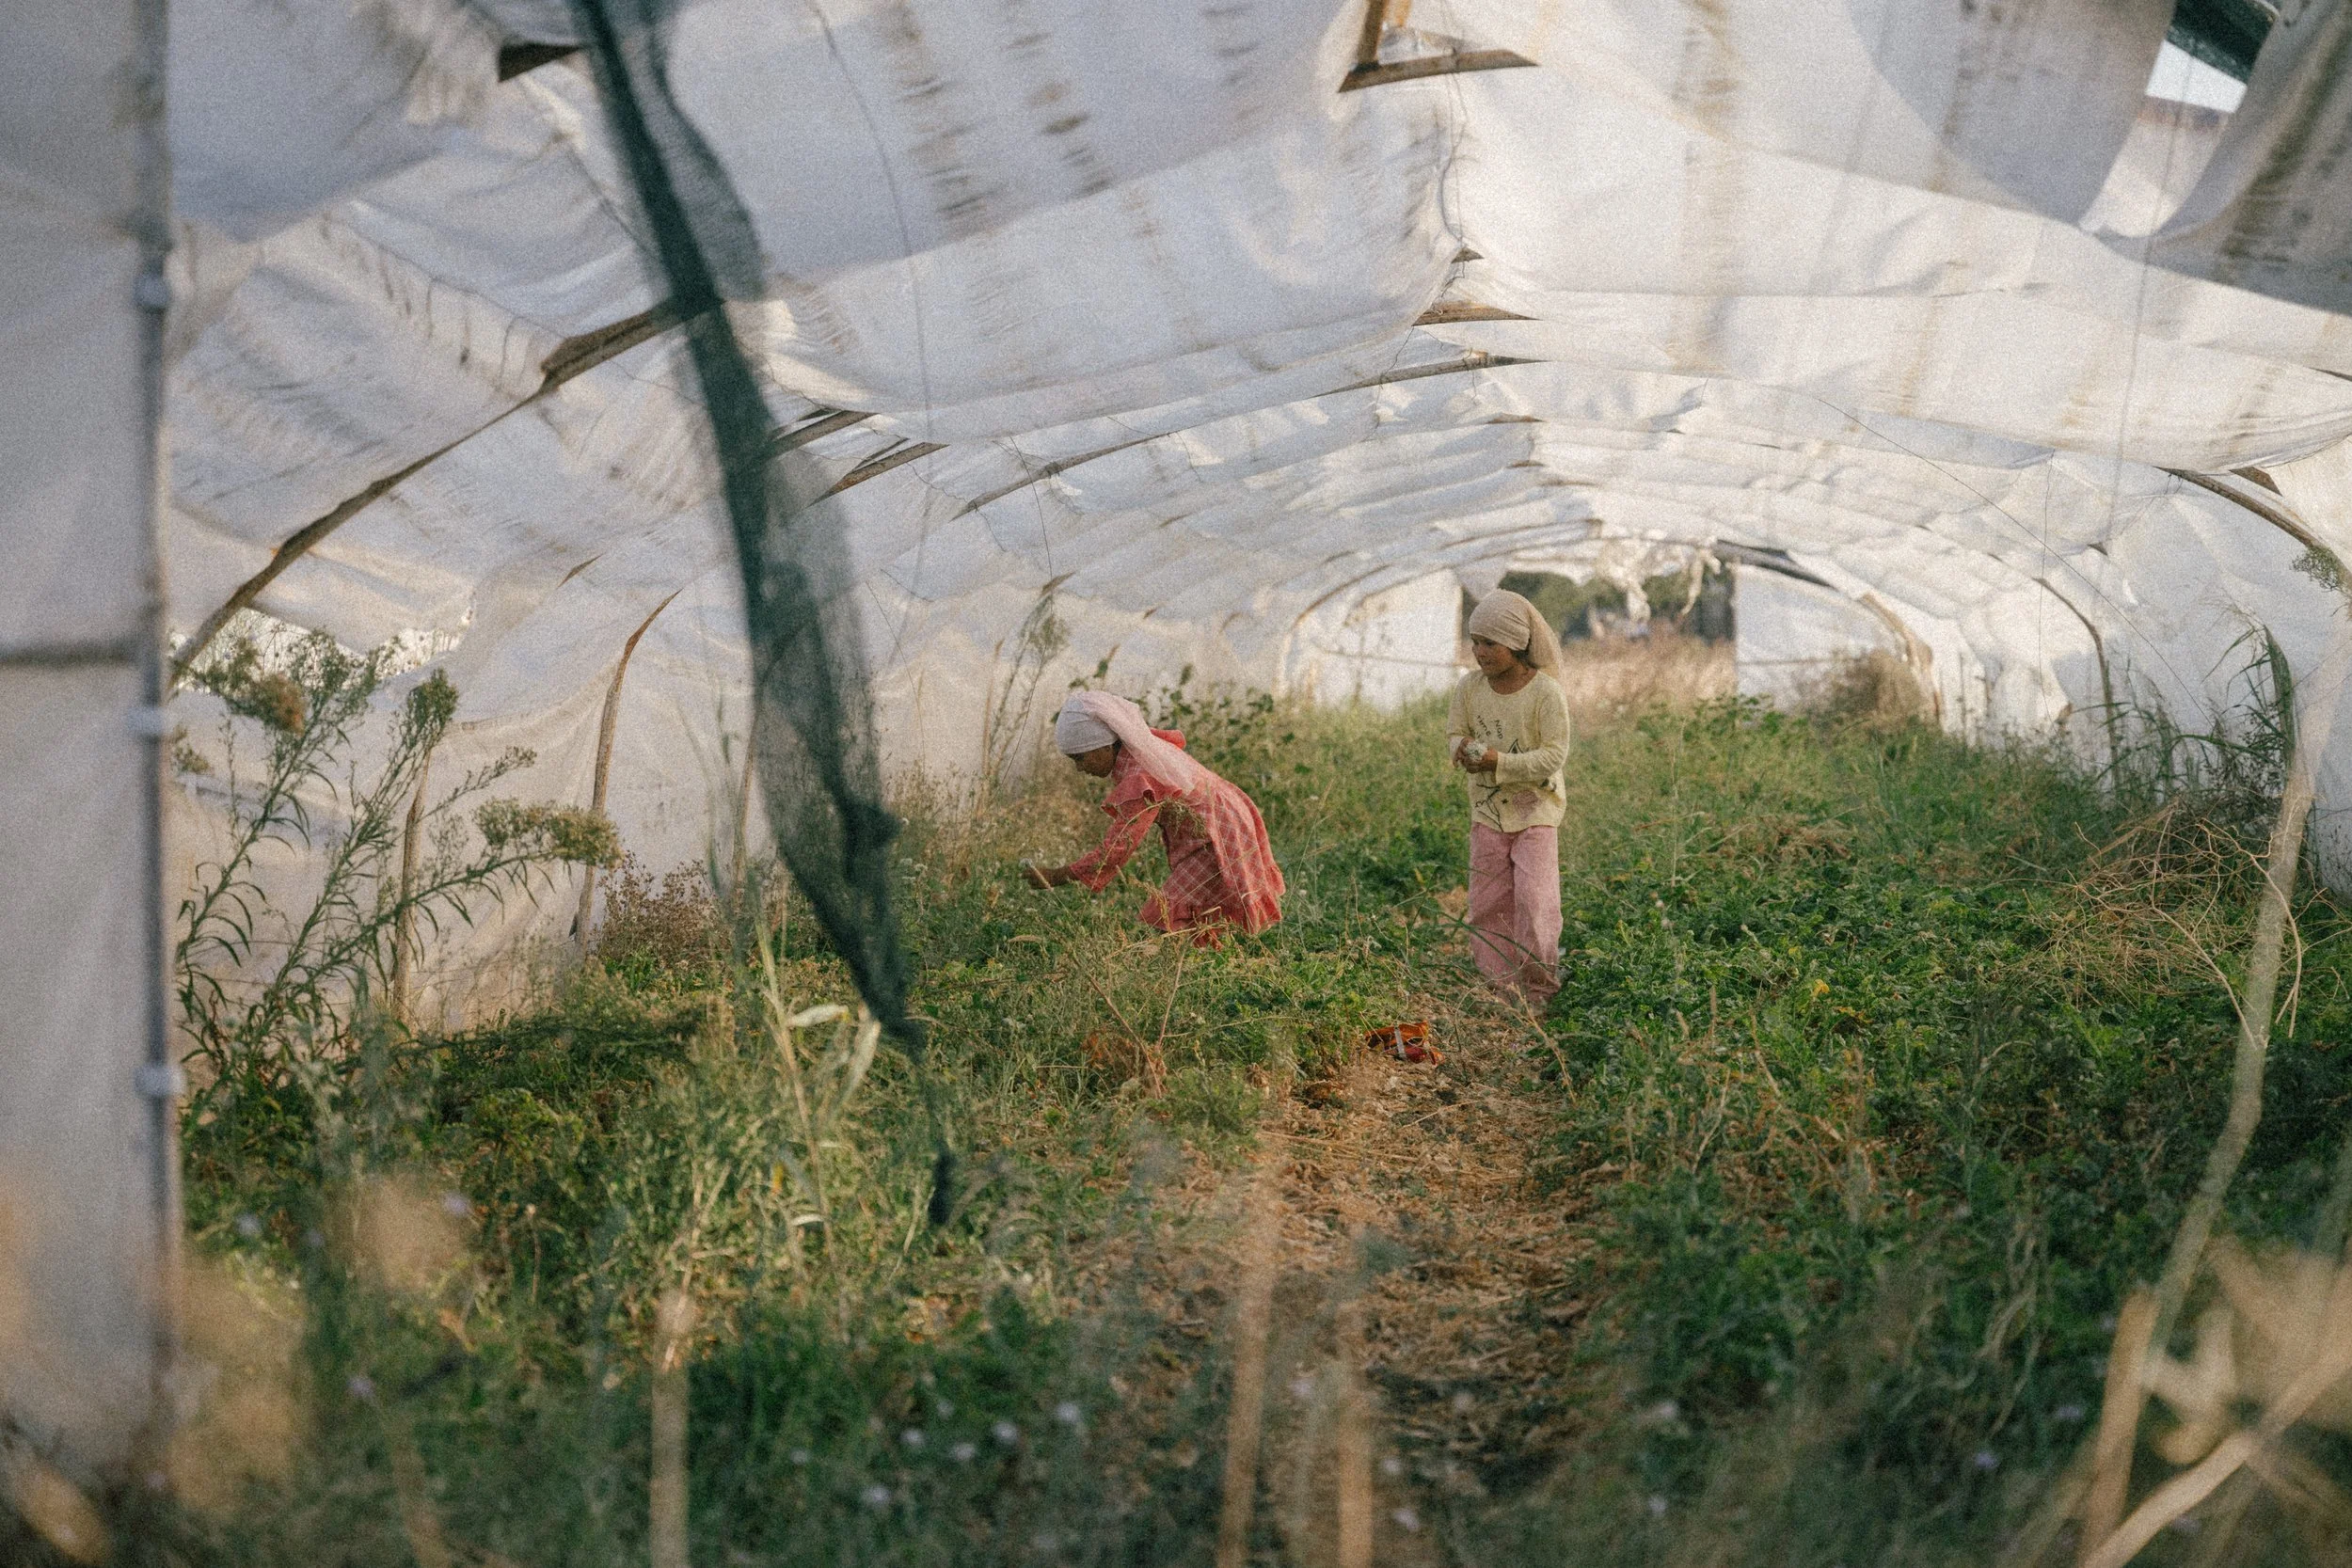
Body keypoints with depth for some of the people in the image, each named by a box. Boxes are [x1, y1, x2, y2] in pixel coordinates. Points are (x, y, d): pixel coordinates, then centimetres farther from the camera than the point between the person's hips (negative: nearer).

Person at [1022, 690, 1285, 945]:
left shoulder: (1139, 779, -28)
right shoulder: (1144, 745, 1)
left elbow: (1115, 849, -30)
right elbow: (1176, 737, 26)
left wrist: (1058, 876, -28)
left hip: (1217, 846, -11)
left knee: (1165, 922, -15)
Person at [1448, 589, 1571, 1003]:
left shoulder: (1546, 693, -17)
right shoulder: (1470, 686, -4)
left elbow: (1554, 755, -19)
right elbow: (1456, 730, 8)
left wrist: (1499, 761, -29)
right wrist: (1463, 748, -16)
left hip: (1535, 807, -5)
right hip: (1487, 809, 5)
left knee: (1533, 895, -11)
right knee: (1487, 901, 6)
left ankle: (1538, 987, 4)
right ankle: (1499, 984, 17)